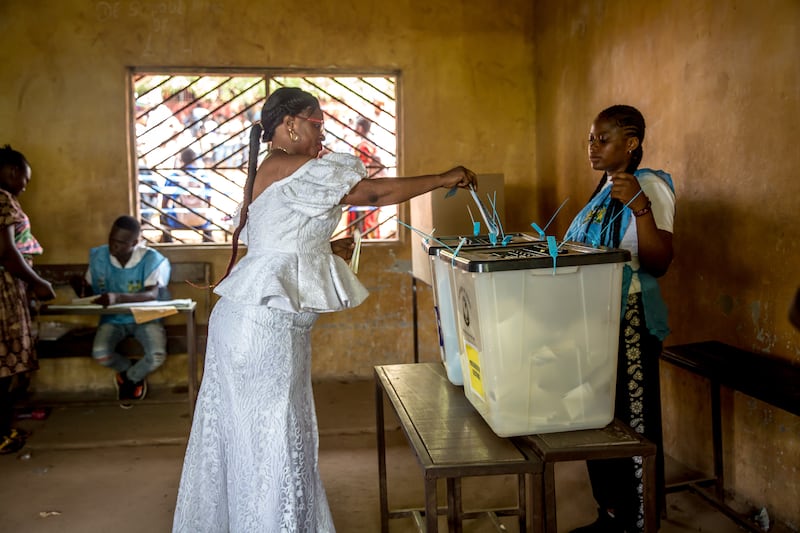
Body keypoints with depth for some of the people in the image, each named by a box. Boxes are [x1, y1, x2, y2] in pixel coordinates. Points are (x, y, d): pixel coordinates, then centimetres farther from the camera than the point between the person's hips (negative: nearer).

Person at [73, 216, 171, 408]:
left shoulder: (150, 259, -16)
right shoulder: (99, 257, -6)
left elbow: (152, 294, -29)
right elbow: (90, 290, 6)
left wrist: (118, 297, -44)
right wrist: (83, 290, -20)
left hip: (144, 317, -2)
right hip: (113, 318, 2)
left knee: (157, 356, -28)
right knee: (100, 354, -27)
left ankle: (129, 378, 11)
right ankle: (130, 371, 11)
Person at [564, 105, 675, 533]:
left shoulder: (650, 187, -10)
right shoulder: (604, 190, 15)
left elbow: (658, 264, -20)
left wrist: (640, 208, -29)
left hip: (630, 322, -9)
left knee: (633, 423, -1)